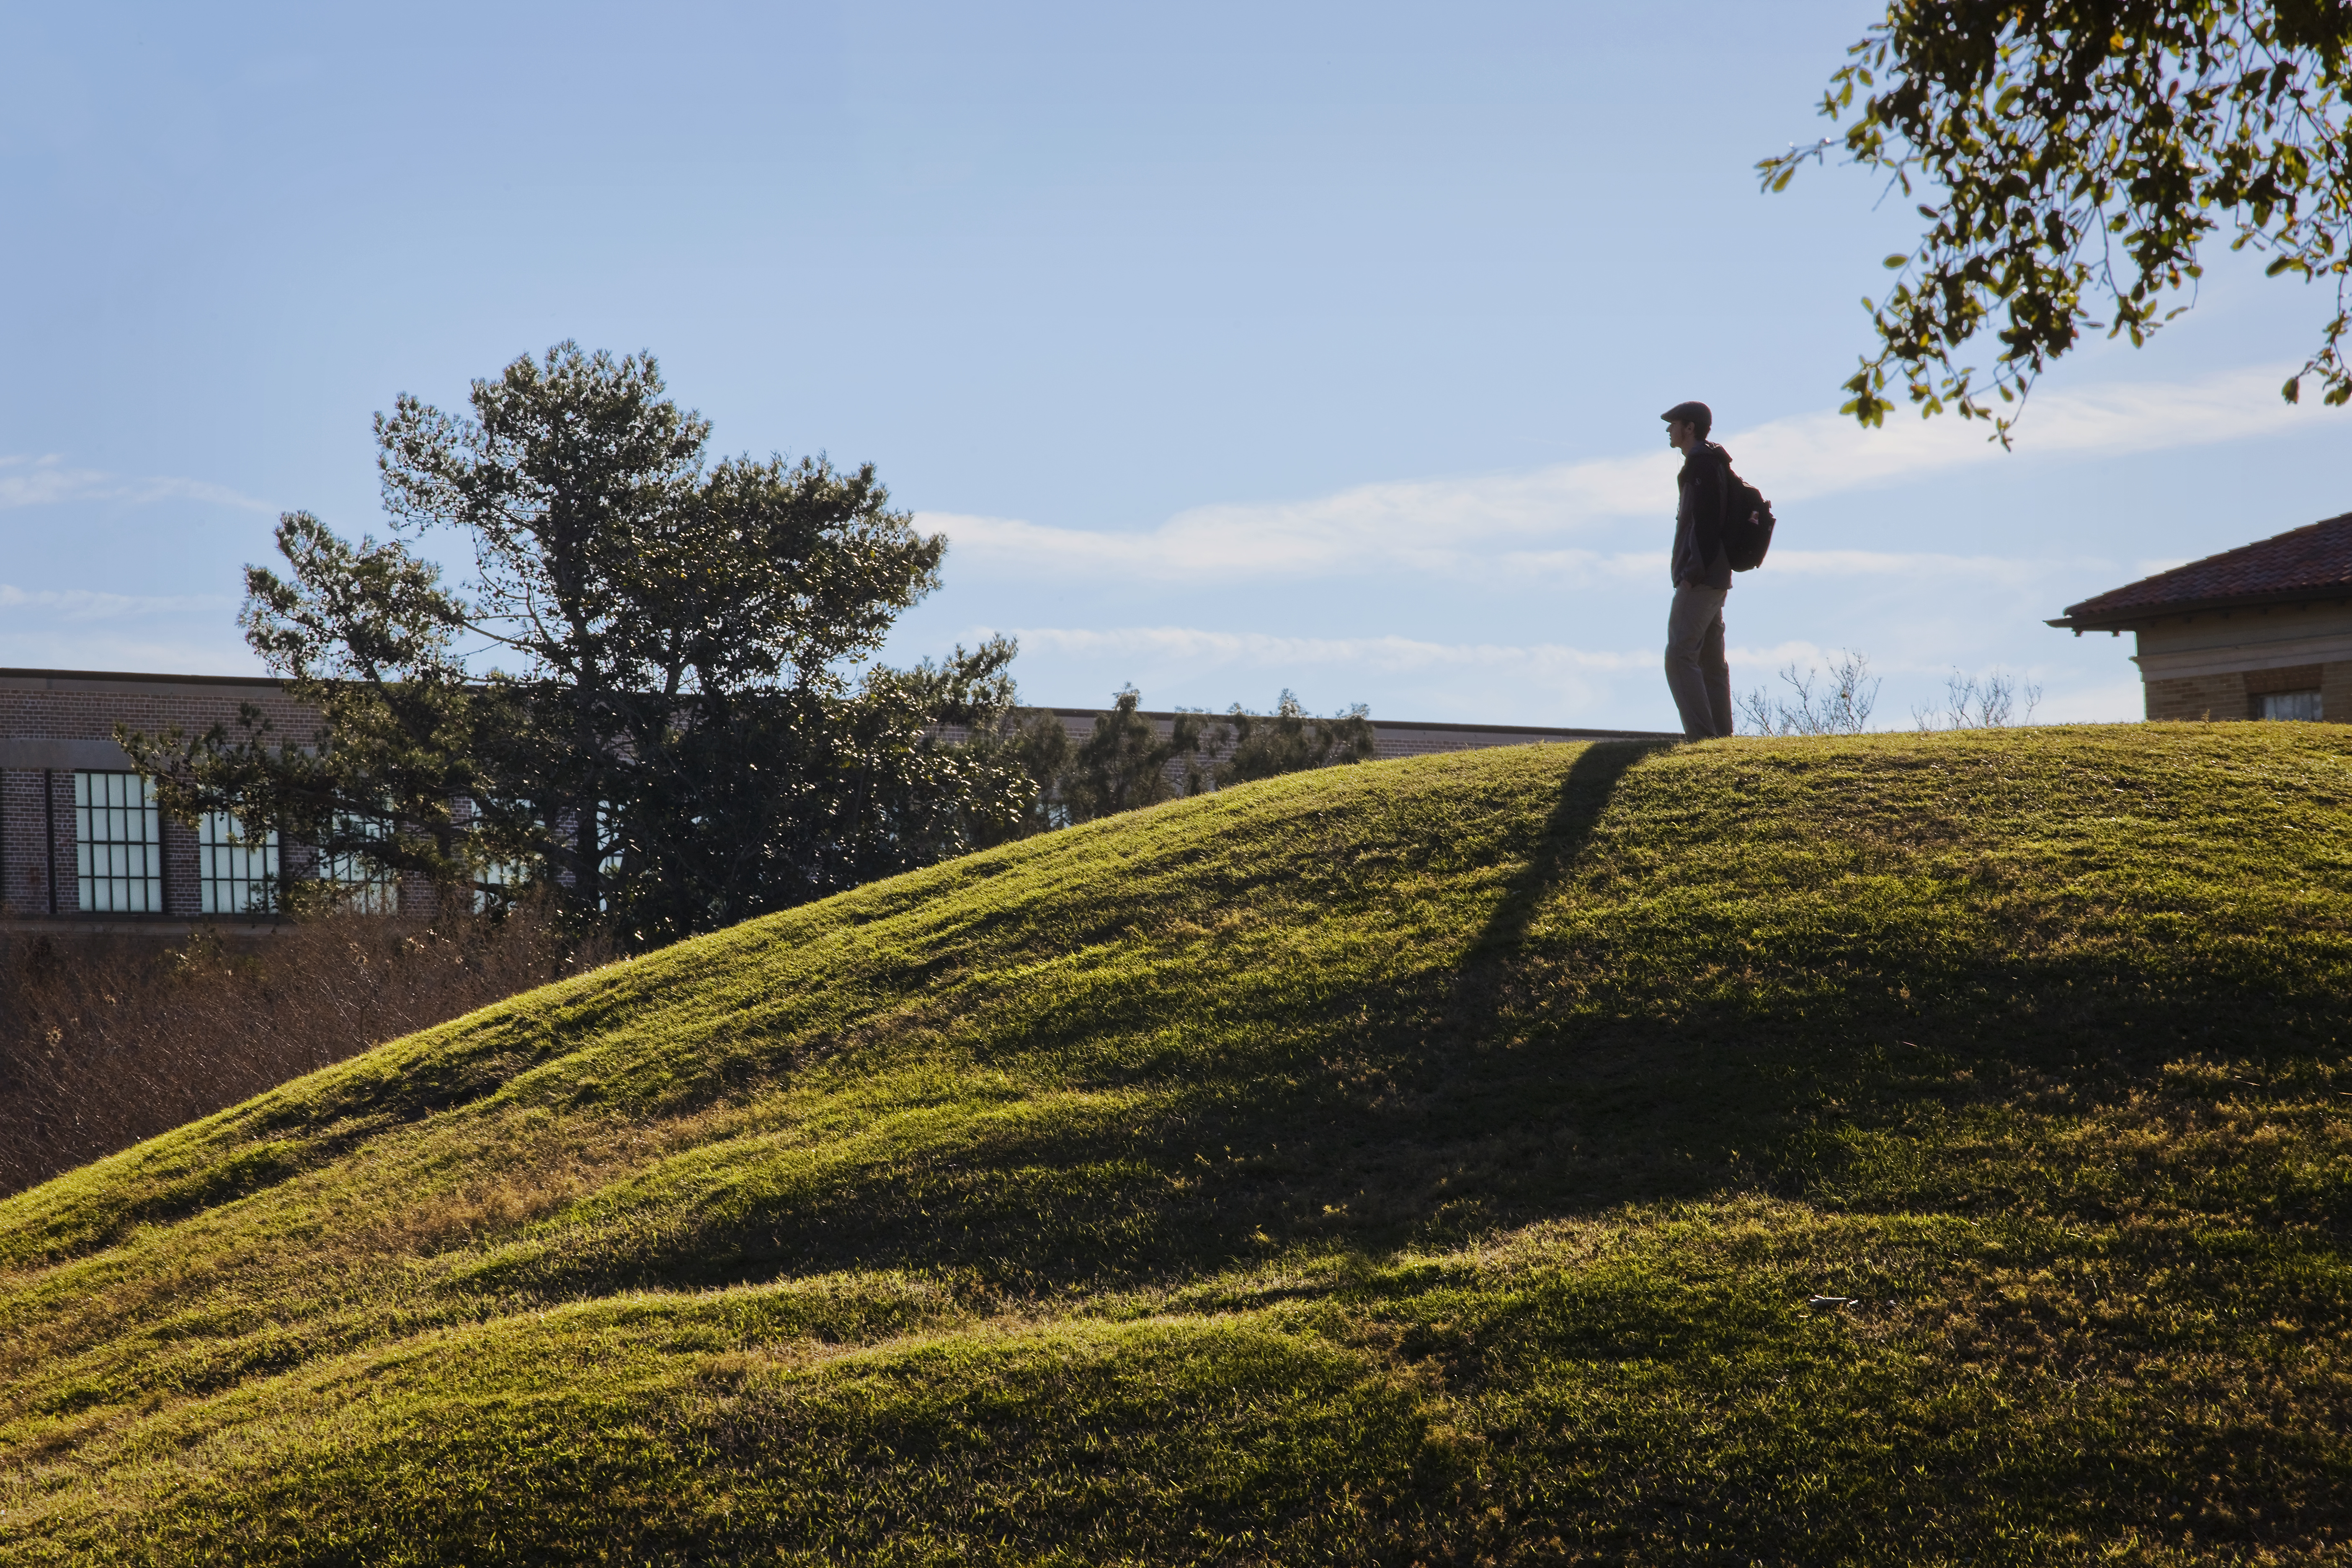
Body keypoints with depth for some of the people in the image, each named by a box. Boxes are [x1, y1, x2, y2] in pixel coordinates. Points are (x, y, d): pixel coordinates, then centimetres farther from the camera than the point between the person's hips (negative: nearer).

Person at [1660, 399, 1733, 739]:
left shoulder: (1701, 463, -11)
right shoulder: (1711, 462, 21)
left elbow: (1705, 520, -20)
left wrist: (1692, 574, -22)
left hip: (1700, 579, -11)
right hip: (1716, 578, 11)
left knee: (1680, 655, -14)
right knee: (1711, 659, 10)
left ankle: (1702, 736, -20)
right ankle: (1721, 735, 10)